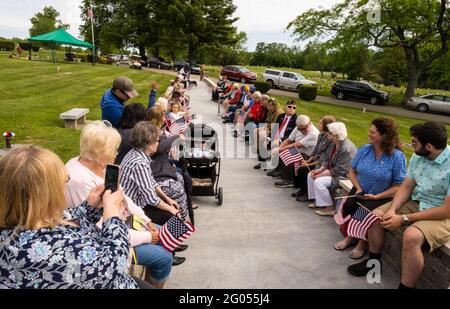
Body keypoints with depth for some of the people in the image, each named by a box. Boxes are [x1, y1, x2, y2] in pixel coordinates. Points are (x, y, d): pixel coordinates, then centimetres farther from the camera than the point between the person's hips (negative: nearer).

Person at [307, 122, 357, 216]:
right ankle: (318, 201, 15)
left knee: (319, 181, -26)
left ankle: (329, 208, -12)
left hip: (344, 176, -10)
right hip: (333, 170, 10)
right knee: (311, 175, 6)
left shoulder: (346, 148, -27)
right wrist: (320, 170, -6)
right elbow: (327, 160, 10)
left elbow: (339, 170, -28)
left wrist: (321, 174, -23)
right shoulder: (335, 144, 2)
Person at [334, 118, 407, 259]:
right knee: (347, 206, -23)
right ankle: (349, 236, 5)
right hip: (360, 191, 4)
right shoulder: (364, 150, 0)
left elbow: (398, 186, -13)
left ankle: (362, 243, 1)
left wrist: (376, 196, -20)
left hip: (382, 197, -4)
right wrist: (358, 188, -6)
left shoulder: (397, 157, -15)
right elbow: (352, 172, 10)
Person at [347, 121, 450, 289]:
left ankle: (405, 286, -13)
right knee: (375, 216, -3)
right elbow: (406, 187, 4)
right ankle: (374, 261, 19)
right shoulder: (417, 156, -4)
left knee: (412, 236, -33)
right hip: (416, 203, 7)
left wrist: (404, 219, -24)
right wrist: (392, 209, -15)